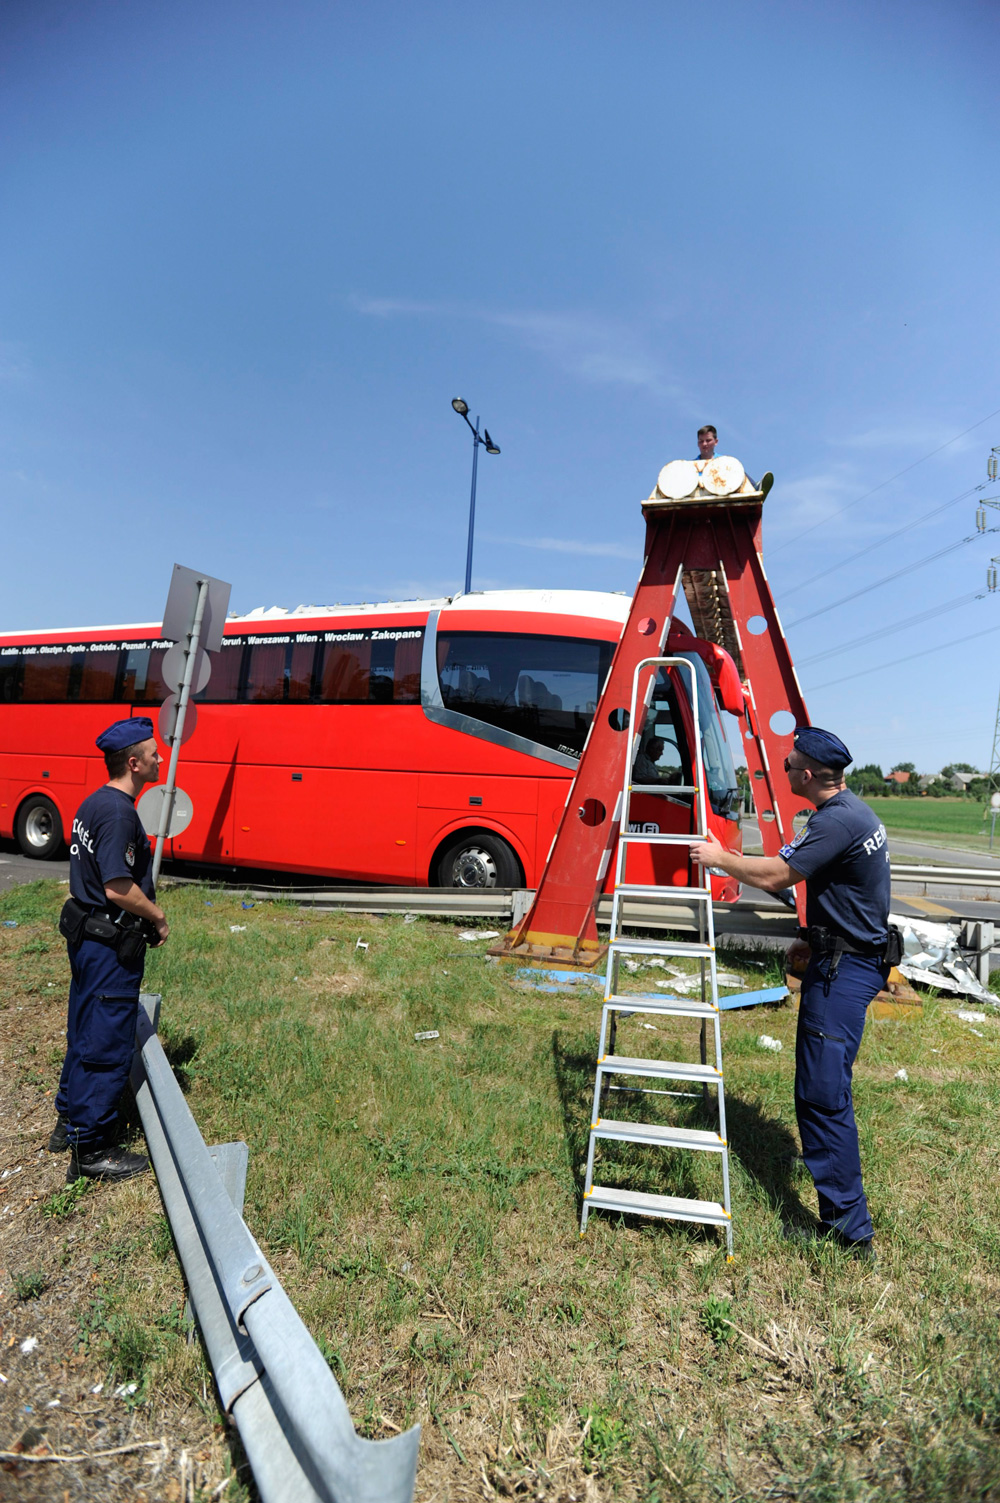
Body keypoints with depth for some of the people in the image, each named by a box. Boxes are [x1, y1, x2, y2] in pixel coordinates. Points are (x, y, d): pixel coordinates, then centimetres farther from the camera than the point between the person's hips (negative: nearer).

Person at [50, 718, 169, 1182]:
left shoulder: (94, 803, 9)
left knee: (85, 1031, 23)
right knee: (108, 1043, 2)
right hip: (111, 945, -10)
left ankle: (69, 1120, 39)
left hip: (86, 932, 10)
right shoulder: (119, 812, -24)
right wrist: (159, 918, -12)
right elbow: (119, 888, -27)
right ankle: (91, 1150, 15)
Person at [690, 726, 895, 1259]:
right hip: (848, 957, 11)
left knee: (824, 1093, -6)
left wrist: (719, 858, -7)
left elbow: (773, 876, -22)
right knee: (817, 1088, 22)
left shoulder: (836, 821, -23)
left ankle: (849, 1229, 5)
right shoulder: (854, 810, 11)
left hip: (845, 969, -11)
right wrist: (816, 939, 17)